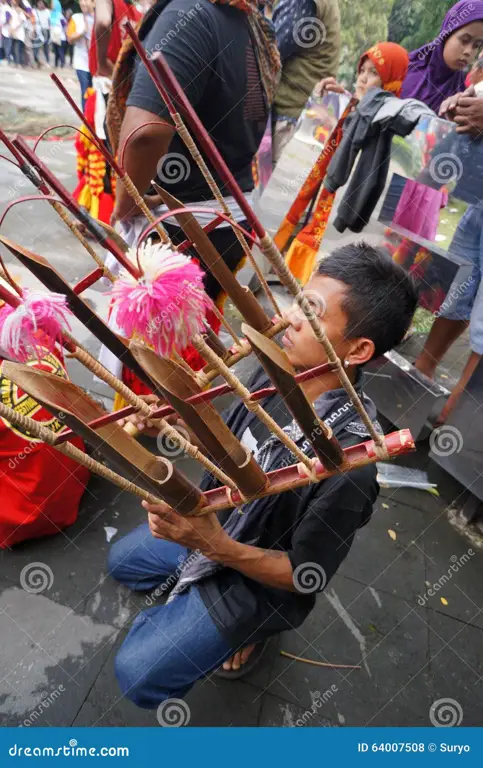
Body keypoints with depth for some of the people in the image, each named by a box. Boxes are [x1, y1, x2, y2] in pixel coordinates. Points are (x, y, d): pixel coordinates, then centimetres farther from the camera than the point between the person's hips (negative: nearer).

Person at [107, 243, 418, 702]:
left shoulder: (347, 463, -38)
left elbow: (308, 578, -24)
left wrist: (216, 545, -37)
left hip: (254, 572, -6)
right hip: (210, 522, 7)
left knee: (136, 675, -1)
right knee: (121, 562, 23)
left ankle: (253, 624, 14)